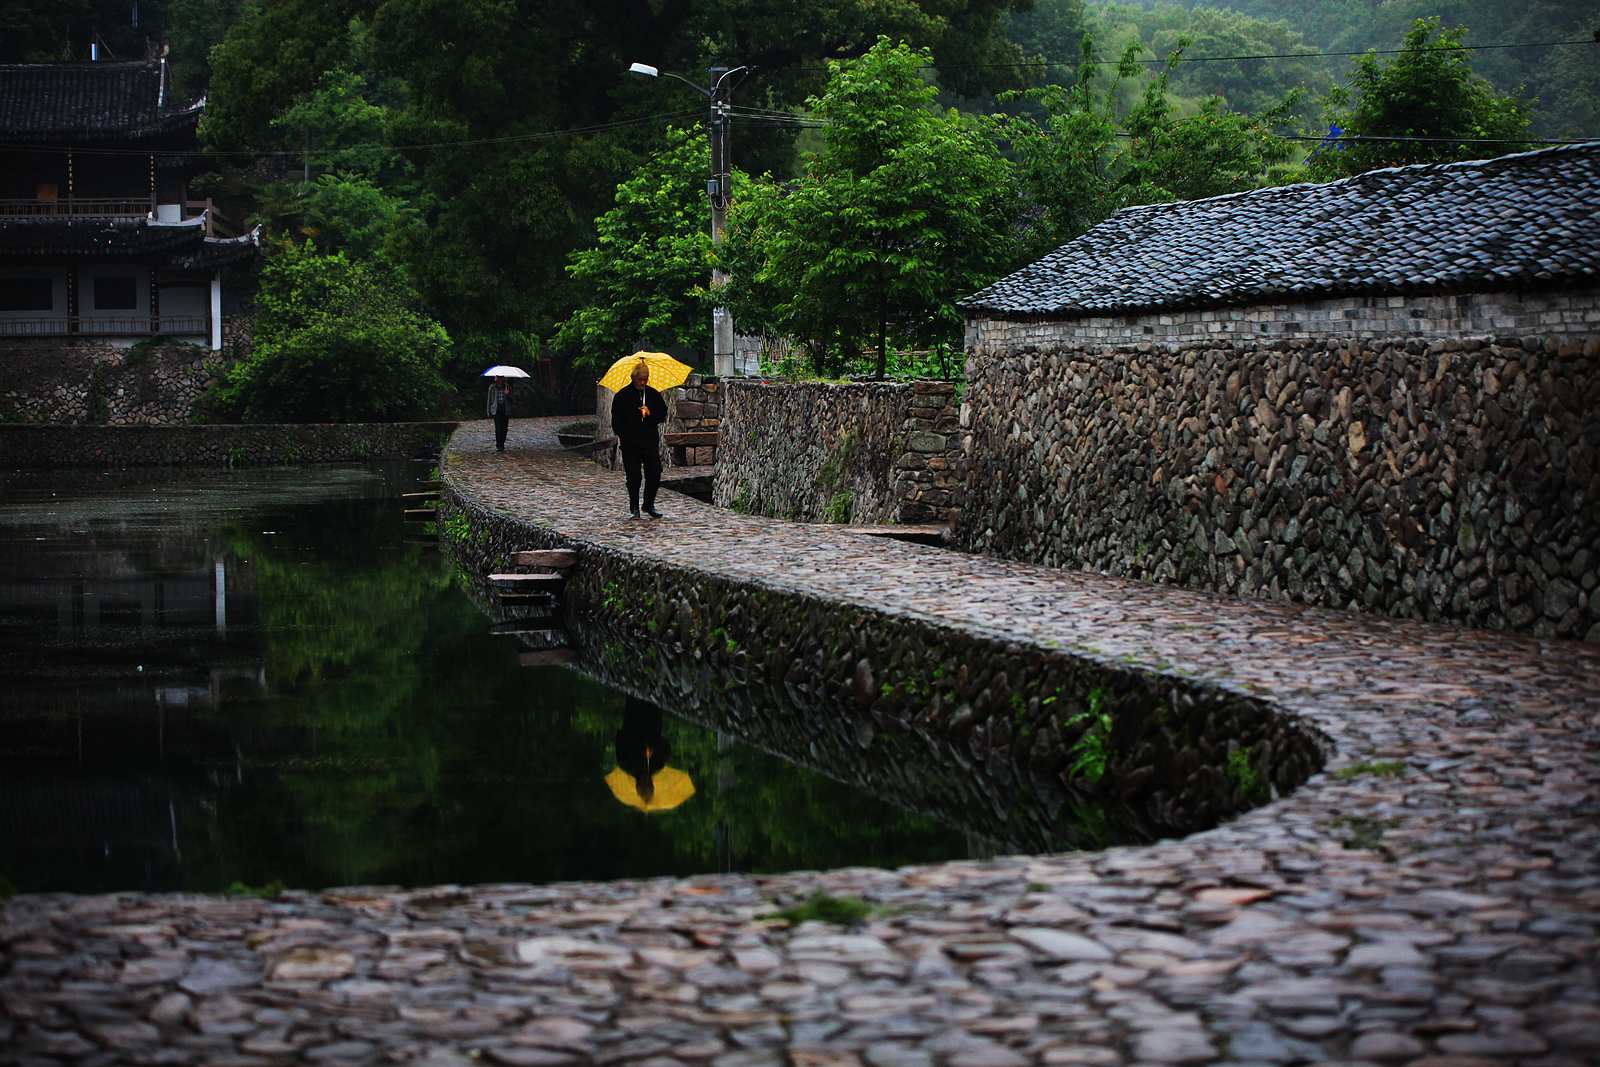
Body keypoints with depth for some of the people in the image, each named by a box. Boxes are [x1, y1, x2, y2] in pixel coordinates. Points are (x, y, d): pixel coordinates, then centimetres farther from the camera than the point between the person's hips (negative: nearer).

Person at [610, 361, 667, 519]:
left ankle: (649, 505, 13)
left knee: (654, 473, -2)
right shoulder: (622, 396, 1)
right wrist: (622, 435, -9)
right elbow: (616, 420, 2)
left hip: (650, 441, 2)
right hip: (630, 443, -2)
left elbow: (663, 415, 10)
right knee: (633, 476, 1)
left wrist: (650, 413, -9)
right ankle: (634, 508, 11)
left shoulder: (654, 394, 9)